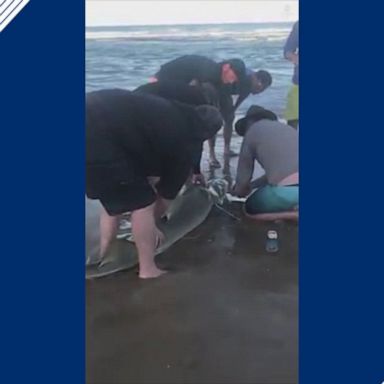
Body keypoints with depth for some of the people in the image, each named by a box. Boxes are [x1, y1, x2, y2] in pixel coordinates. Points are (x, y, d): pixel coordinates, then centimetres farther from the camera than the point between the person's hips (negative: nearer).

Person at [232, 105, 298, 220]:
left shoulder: (251, 132, 10)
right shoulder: (285, 127, 26)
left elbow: (243, 177, 14)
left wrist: (238, 191, 37)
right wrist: (251, 185, 41)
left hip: (287, 189, -6)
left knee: (251, 207, 21)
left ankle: (294, 212, -1)